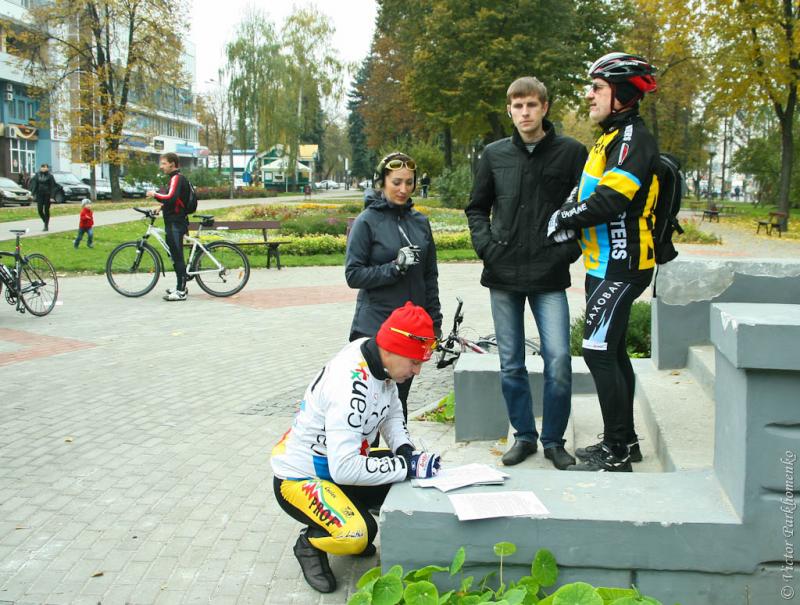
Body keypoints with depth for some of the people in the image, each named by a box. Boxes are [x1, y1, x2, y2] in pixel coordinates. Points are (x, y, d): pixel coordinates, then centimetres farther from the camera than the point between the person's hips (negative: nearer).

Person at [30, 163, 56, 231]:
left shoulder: (50, 176, -6)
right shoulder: (37, 175, 4)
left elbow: (52, 187, -7)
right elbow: (34, 184, 7)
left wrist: (52, 197, -12)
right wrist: (33, 193, -2)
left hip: (47, 195, -3)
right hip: (39, 195, 3)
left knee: (46, 210, 2)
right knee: (40, 210, 0)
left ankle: (46, 226, 11)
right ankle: (46, 223, 22)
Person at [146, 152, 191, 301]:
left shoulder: (177, 178, -14)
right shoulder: (176, 178, 18)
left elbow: (171, 198, -27)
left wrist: (155, 195, -14)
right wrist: (161, 207, 15)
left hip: (175, 224, -10)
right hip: (173, 222, 10)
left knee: (177, 256, -9)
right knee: (175, 255, 16)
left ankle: (180, 292, -7)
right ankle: (180, 286, 25)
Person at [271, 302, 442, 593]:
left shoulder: (377, 358, -8)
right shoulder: (350, 386, -34)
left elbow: (391, 413, 9)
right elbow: (345, 468, -35)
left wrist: (407, 452, -9)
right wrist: (408, 466, -29)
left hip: (338, 464, 9)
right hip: (298, 479, -9)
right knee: (357, 536, -32)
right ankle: (310, 542, 1)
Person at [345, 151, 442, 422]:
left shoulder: (420, 221, 9)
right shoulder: (367, 221, -5)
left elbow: (430, 276, 14)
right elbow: (353, 274, -9)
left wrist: (434, 321, 11)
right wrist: (394, 268, -19)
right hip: (375, 327, -4)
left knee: (399, 400, 11)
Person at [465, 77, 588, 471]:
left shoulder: (572, 153, 1)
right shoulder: (495, 155, 8)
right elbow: (477, 209, 16)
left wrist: (570, 250, -5)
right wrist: (485, 246, 2)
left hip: (550, 276, -2)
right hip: (503, 275, 3)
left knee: (558, 358, -8)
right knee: (511, 363, 8)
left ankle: (554, 439, 10)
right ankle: (524, 435, 23)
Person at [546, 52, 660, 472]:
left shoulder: (633, 137, -15)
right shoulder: (612, 137, 18)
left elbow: (609, 200, -27)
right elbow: (587, 194, 17)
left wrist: (562, 218, -15)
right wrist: (567, 215, -2)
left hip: (619, 266, -10)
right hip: (606, 264, 10)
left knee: (599, 352, -8)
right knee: (612, 350, 16)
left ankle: (616, 453, 1)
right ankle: (624, 439, 28)